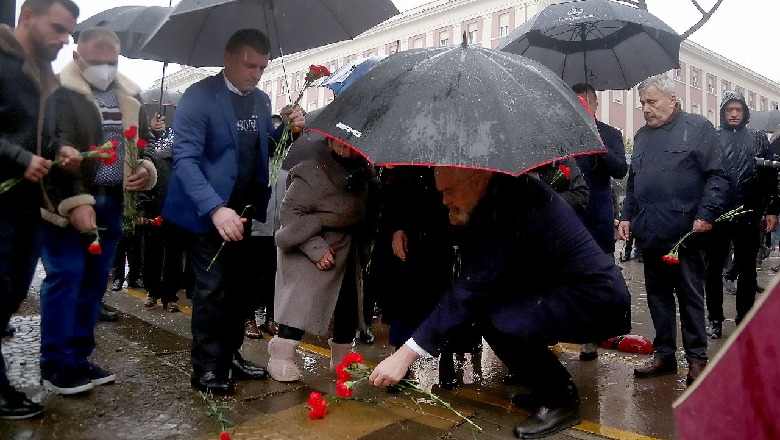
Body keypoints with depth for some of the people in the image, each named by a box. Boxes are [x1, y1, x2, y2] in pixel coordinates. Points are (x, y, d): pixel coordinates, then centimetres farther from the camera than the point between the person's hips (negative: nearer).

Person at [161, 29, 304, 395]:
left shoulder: (261, 100, 8)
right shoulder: (199, 96, -13)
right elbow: (185, 159, -21)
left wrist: (288, 129, -5)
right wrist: (215, 208, -33)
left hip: (244, 210, 7)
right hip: (208, 212, -7)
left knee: (242, 286, 13)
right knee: (212, 289, -4)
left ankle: (229, 355, 28)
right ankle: (205, 369, 11)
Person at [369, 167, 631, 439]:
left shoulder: (511, 205, -23)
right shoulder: (505, 191, 4)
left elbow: (470, 288, -26)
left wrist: (405, 355, -24)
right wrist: (462, 224, -6)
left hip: (597, 304, -10)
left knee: (495, 319, -24)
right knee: (485, 301, 8)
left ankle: (560, 401, -1)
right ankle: (549, 387, 19)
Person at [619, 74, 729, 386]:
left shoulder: (699, 128, 0)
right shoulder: (642, 136, 17)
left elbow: (717, 176, -5)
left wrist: (706, 214, -15)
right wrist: (627, 216, 12)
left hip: (685, 231, -5)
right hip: (649, 232, 6)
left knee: (691, 296, 4)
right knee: (657, 294, 11)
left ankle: (697, 359, 15)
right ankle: (664, 354, 22)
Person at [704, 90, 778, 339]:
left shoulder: (759, 139, 11)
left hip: (749, 215, 2)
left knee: (747, 269, 8)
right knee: (714, 267, 4)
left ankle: (745, 319, 18)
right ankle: (715, 319, 15)